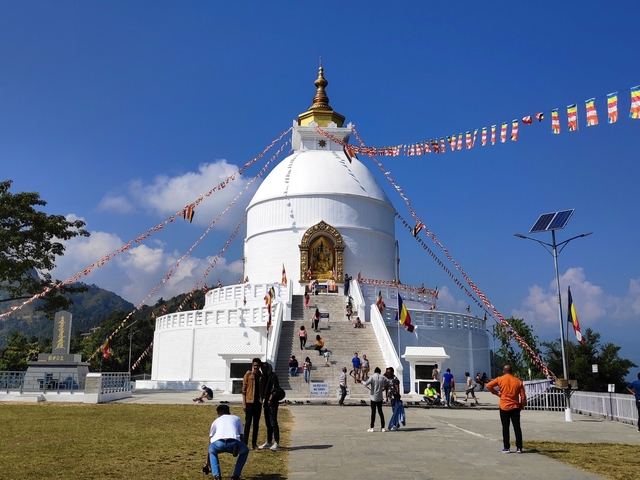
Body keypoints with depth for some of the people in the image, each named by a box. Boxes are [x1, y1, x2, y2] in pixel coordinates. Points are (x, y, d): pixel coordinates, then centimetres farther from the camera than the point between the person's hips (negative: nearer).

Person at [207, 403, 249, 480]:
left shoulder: (216, 421, 34)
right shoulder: (237, 419, 34)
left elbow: (210, 441, 38)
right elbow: (241, 436, 38)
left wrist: (208, 462, 47)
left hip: (218, 443, 1)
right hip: (234, 443, 0)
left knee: (212, 451, 37)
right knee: (245, 450, 33)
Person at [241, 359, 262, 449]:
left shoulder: (261, 376, 9)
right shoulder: (248, 375, -4)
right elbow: (243, 389, -5)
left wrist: (262, 401, 9)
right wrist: (244, 403, -9)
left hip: (258, 402, 5)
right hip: (249, 402, -5)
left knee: (256, 423, 8)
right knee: (248, 422, -4)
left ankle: (254, 443, 15)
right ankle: (244, 443, -1)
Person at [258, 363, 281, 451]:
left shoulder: (273, 376, -7)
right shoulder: (263, 377, 16)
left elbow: (275, 389, -14)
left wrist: (270, 399, -21)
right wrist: (263, 400, 8)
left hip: (272, 403, -8)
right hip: (266, 403, 8)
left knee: (273, 422, -8)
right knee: (268, 423, 13)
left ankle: (276, 443, -6)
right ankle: (268, 442, 20)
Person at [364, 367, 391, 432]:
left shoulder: (372, 377, -10)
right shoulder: (383, 378, 2)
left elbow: (365, 384, -18)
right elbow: (390, 383, 8)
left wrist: (367, 380, 2)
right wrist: (384, 388, 14)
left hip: (373, 397, -3)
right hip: (380, 398, 3)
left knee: (373, 412, 1)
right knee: (380, 412, 11)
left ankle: (371, 427, 2)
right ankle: (382, 427, 11)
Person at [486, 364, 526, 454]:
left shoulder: (500, 379, -2)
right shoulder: (518, 381, 2)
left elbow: (488, 385, -7)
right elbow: (523, 396, 0)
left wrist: (496, 393, 3)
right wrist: (521, 406, 14)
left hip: (504, 407, -1)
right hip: (515, 407, 1)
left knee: (505, 428, 5)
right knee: (517, 428, 6)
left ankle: (506, 448, 6)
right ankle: (519, 448, 4)